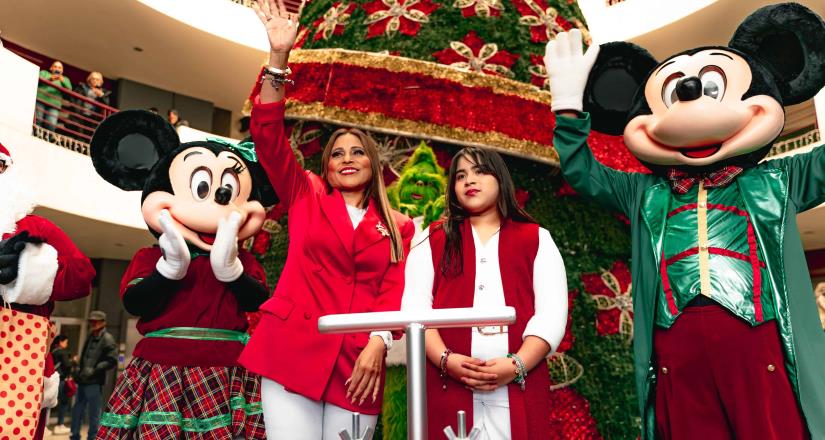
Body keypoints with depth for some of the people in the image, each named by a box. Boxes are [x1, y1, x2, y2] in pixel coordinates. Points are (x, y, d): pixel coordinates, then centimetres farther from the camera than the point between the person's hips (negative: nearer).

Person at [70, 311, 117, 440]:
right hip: (83, 381, 8)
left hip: (94, 382, -8)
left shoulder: (107, 339, -7)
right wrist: (79, 369, 14)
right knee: (77, 411, 15)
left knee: (94, 414, -1)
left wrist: (94, 370, -18)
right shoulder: (90, 337, 16)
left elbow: (112, 361, -14)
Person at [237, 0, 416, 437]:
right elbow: (268, 135, 1)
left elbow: (395, 290, 4)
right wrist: (279, 57, -8)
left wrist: (378, 343, -14)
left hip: (358, 360, 1)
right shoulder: (306, 197, 12)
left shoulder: (397, 226, 13)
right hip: (292, 348, -1)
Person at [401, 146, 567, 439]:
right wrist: (445, 359, -13)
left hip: (519, 386, 0)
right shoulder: (433, 240, 13)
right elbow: (415, 308, 2)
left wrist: (517, 365, -13)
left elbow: (552, 313, 1)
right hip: (447, 385, 0)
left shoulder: (537, 239, 11)